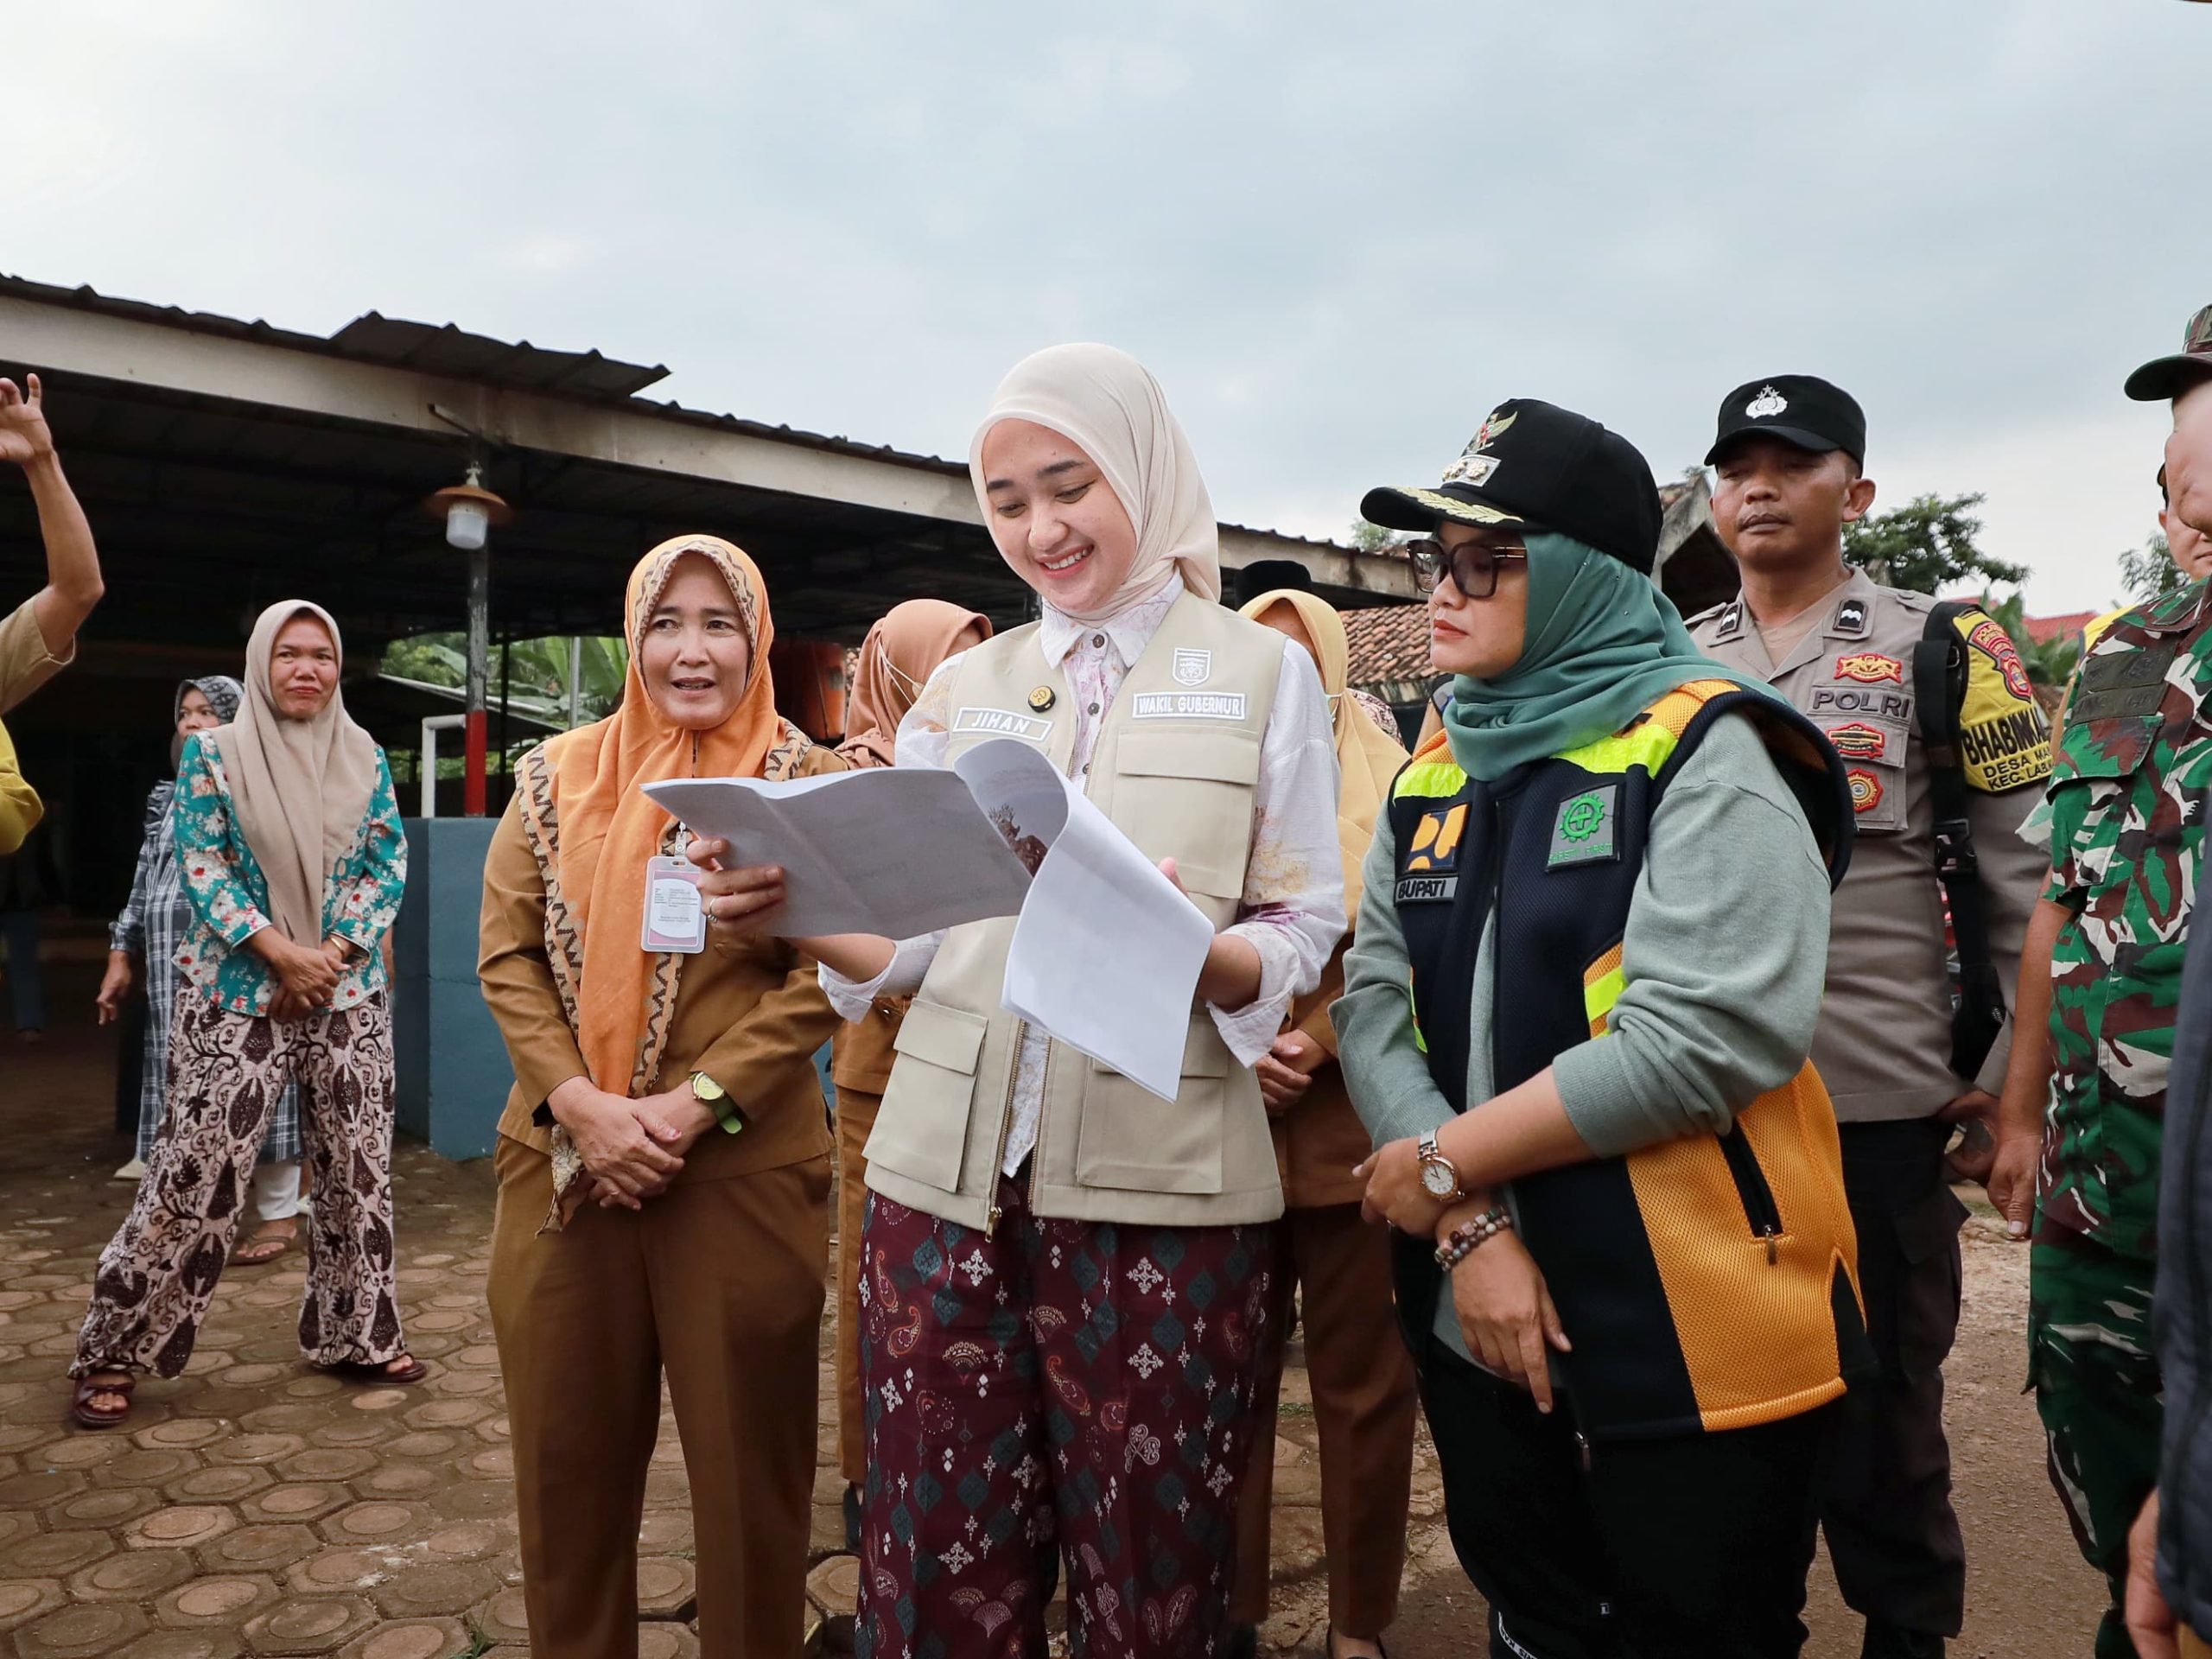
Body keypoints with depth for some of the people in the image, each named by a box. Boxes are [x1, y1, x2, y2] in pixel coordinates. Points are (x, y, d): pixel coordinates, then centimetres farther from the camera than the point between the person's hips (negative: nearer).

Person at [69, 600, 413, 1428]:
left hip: (350, 990, 3)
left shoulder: (367, 758, 6)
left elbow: (388, 866, 4)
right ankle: (112, 1353, 15)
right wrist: (282, 952, -16)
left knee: (359, 1166, 6)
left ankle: (356, 1335, 21)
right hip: (238, 993, -3)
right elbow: (200, 868, -7)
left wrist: (333, 954, -10)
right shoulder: (214, 753, -1)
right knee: (195, 1173, -3)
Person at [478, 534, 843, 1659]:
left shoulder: (808, 785, -2)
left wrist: (695, 1105, -15)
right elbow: (508, 955, 3)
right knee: (568, 1451, 14)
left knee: (745, 1451, 9)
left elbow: (826, 973, -6)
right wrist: (580, 1105, -11)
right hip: (566, 1162, 3)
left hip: (744, 1167, -2)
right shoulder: (557, 777, 6)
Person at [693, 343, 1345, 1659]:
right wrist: (794, 911, -9)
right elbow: (914, 945, 11)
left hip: (1161, 1184, -2)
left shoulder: (1262, 672, 5)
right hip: (952, 1171, 3)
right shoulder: (963, 689, 13)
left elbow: (1305, 937, 1)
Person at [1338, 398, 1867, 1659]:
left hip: (1695, 1346, -5)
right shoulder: (1437, 771, 6)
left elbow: (1706, 1038, -24)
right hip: (1479, 1330, 6)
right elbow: (1373, 1001, -2)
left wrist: (1447, 1162, -16)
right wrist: (1470, 1226, -15)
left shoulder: (1706, 753, -13)